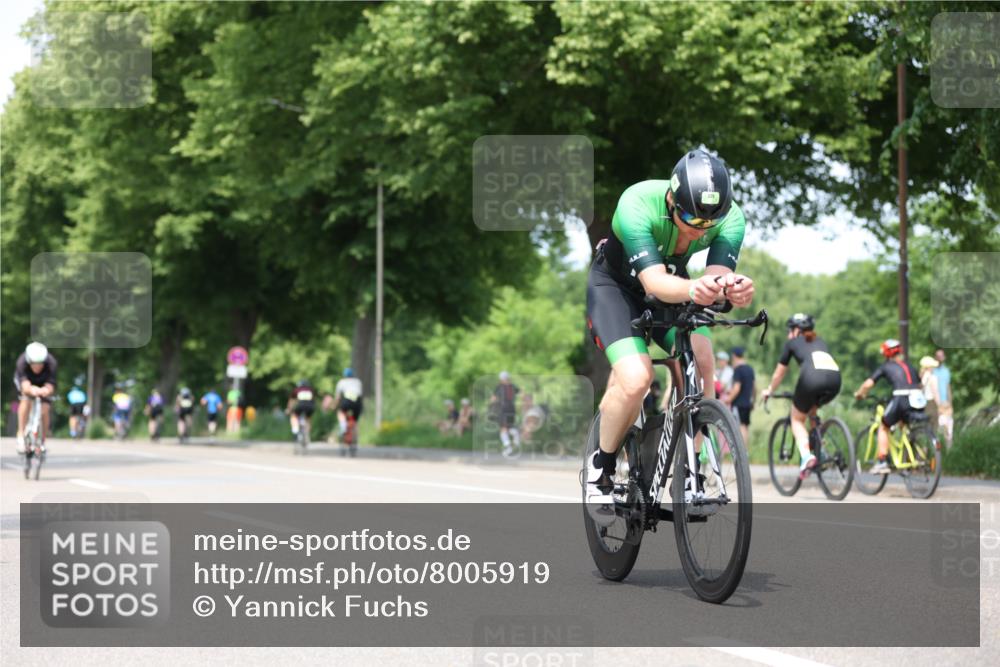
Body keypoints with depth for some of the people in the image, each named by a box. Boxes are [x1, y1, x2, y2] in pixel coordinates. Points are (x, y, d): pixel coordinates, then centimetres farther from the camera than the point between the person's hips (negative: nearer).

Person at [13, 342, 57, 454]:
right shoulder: (22, 363, -39)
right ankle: (21, 435, -19)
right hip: (25, 380, -1)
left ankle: (42, 442, 5)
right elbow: (25, 386, -50)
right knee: (26, 399, -29)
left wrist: (45, 390, -68)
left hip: (44, 383, 1)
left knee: (45, 410, -14)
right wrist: (31, 389, -73)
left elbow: (50, 387, -44)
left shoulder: (51, 364, -38)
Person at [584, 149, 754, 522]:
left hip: (674, 289, 4)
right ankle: (601, 468, 0)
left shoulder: (730, 218, -25)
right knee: (635, 379, -26)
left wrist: (733, 289, -59)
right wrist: (691, 290, -67)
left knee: (701, 363, -24)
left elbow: (718, 276, -34)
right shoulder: (637, 205, -37)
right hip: (615, 284, -4)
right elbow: (654, 281, -45)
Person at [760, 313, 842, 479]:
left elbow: (779, 373, 33)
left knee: (797, 419, 14)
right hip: (835, 379, 4)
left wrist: (769, 390, 49)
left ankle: (806, 455, -11)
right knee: (811, 409, 34)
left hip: (812, 377, -4)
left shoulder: (792, 342, 25)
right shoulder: (819, 341, 36)